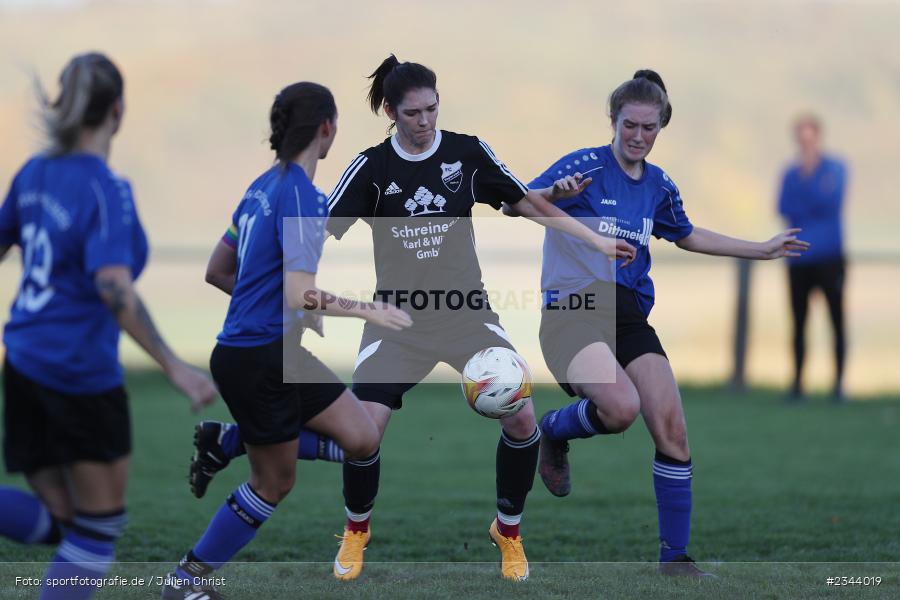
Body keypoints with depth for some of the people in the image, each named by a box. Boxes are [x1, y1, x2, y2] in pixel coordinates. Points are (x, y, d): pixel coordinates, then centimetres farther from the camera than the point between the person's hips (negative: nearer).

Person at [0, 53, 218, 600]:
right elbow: (113, 287, -29)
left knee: (55, 520, 13)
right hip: (82, 374, -7)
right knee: (101, 525, 9)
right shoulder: (107, 190, -17)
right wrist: (173, 366, -31)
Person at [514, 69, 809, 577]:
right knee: (621, 407, -30)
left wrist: (762, 250, 30)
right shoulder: (585, 165, -7)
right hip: (572, 309, -6)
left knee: (672, 429, -7)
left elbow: (687, 236, 30)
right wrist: (554, 193, -34)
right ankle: (551, 431, 4)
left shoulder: (660, 185, 11)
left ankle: (675, 556, 4)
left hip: (628, 315, 6)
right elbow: (513, 206, -13)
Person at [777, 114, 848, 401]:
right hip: (798, 257, 3)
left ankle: (839, 382, -2)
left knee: (837, 320, -4)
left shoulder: (835, 169, 1)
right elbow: (784, 208, 0)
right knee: (798, 322, 4)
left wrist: (807, 179, -12)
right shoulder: (791, 174, 11)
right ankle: (797, 380, 8)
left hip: (829, 256, -3)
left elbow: (830, 200, -11)